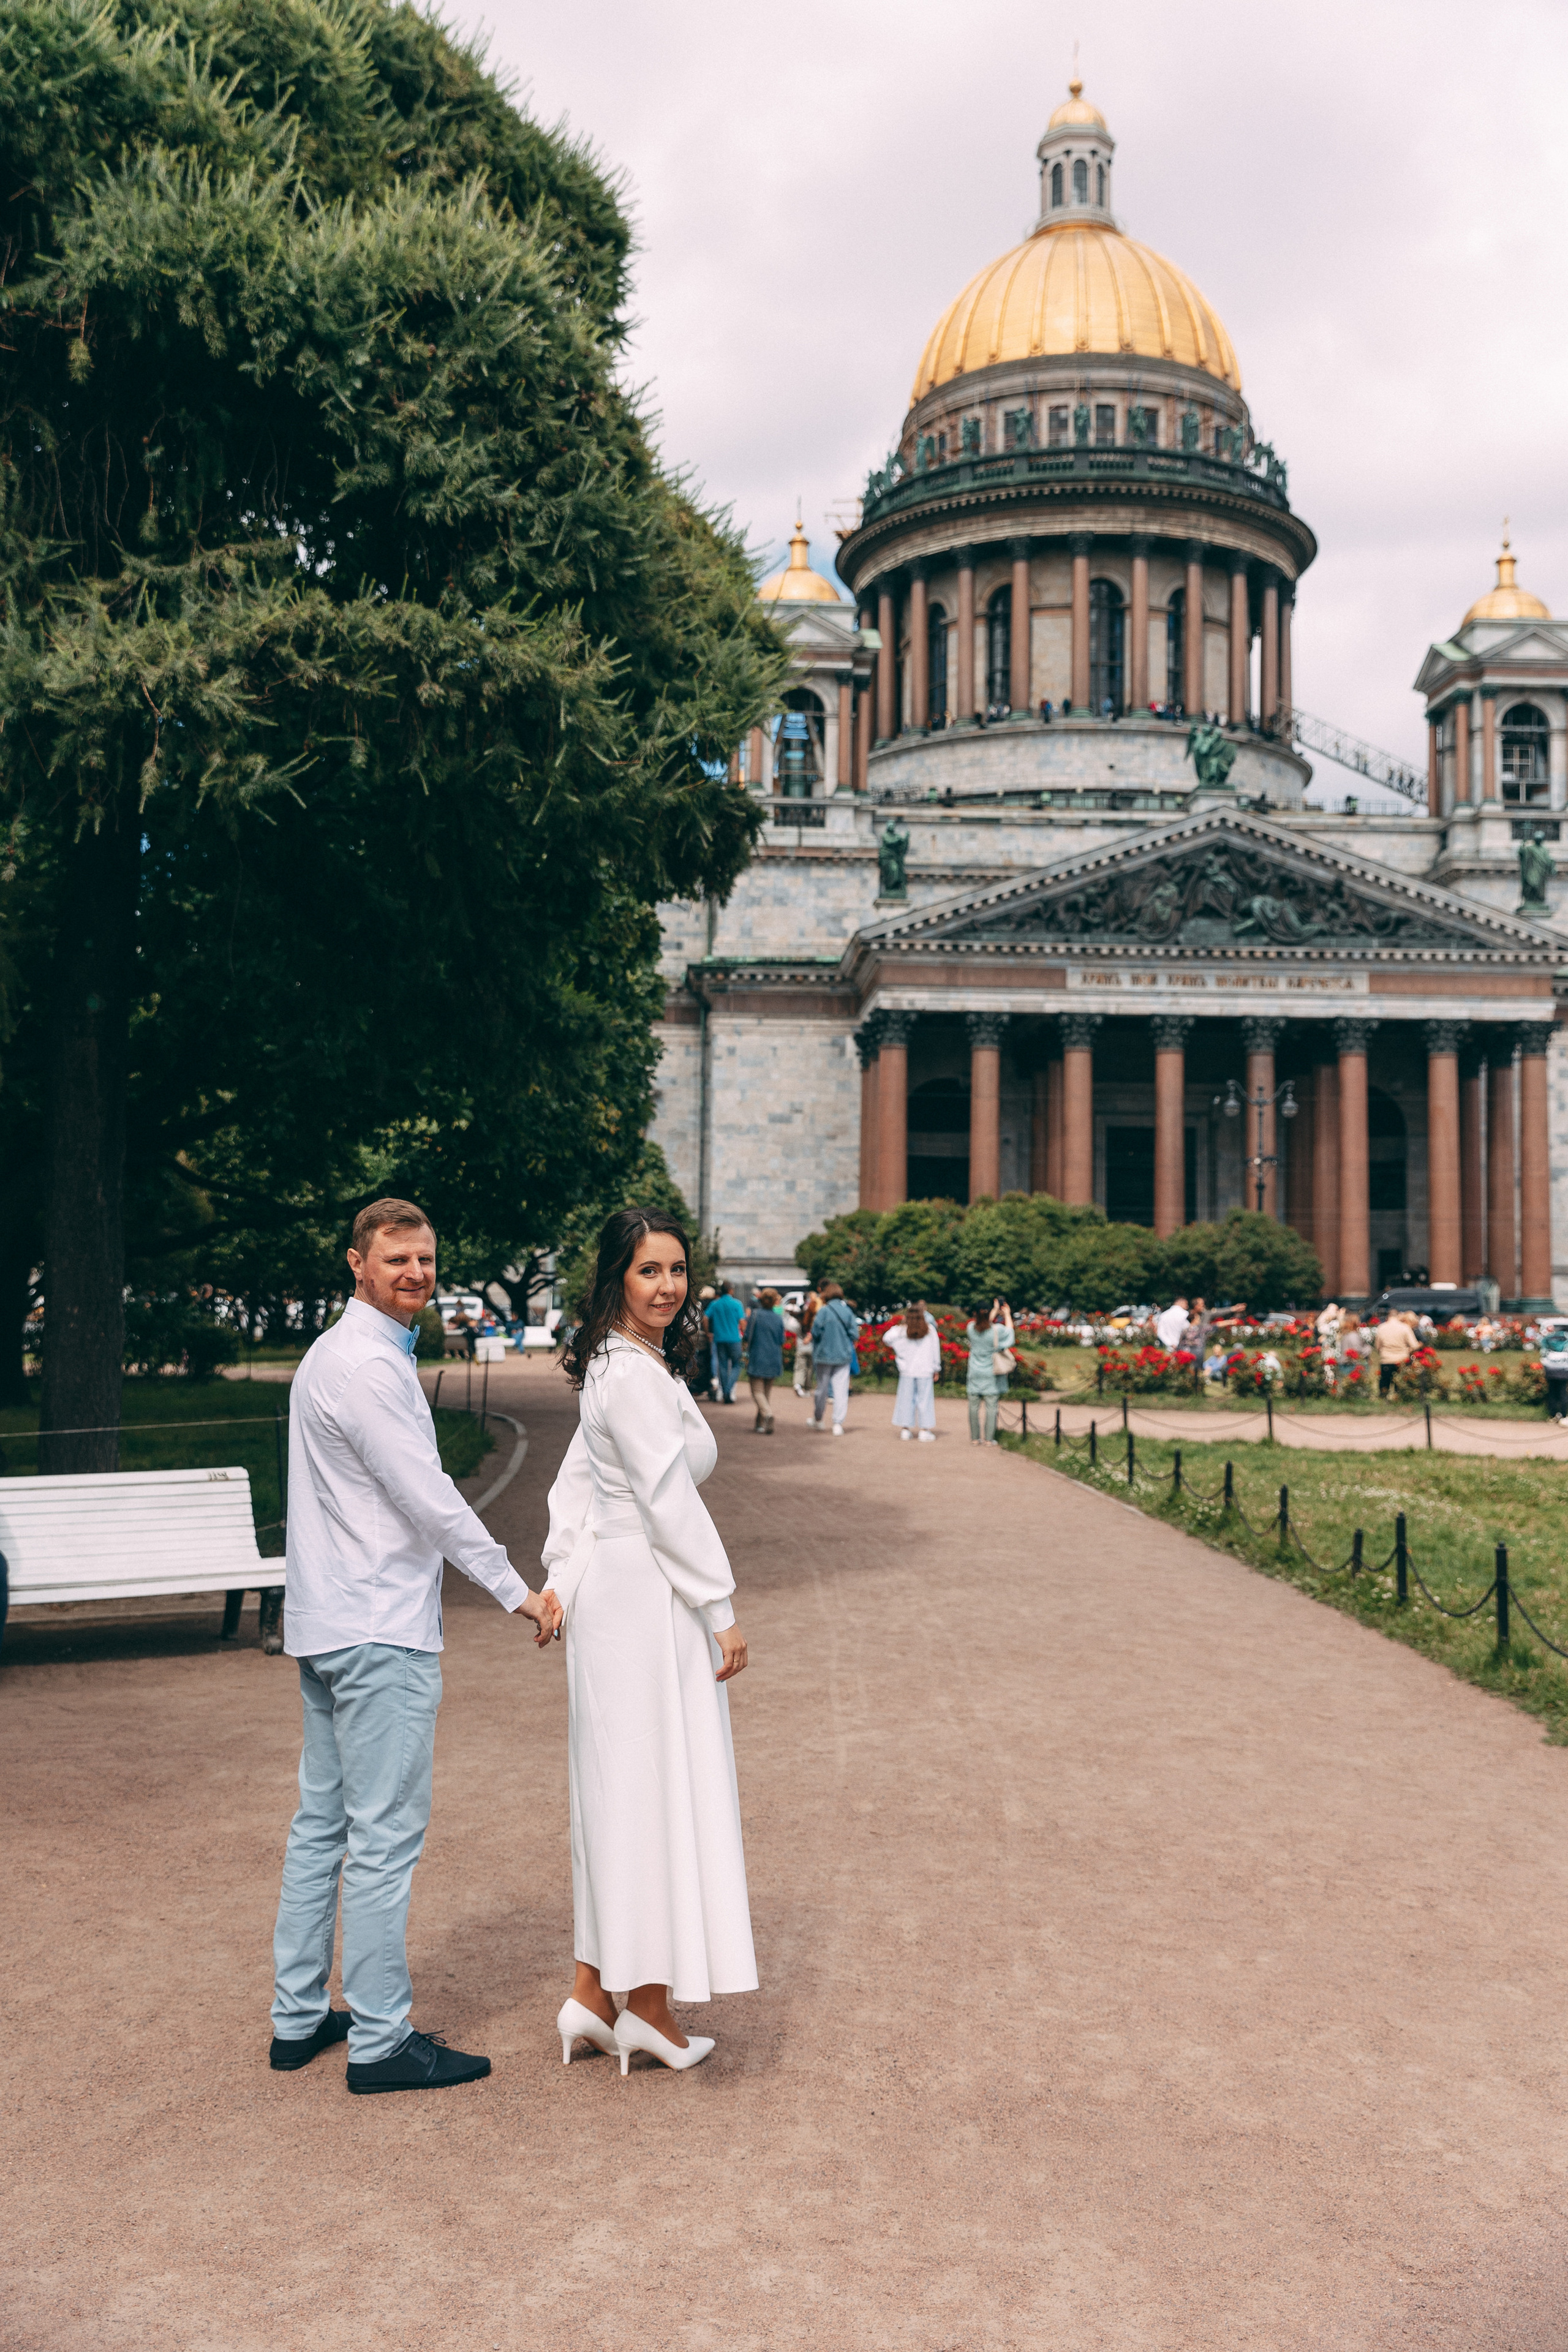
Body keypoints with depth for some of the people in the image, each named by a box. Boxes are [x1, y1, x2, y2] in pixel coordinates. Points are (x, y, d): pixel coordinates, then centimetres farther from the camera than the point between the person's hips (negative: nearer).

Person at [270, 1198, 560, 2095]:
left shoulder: (340, 1353, 15)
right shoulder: (367, 1365, -18)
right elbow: (429, 1499, -20)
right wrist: (518, 1591, -12)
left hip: (329, 1622, 11)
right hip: (380, 1632, -11)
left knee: (323, 1823, 15)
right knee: (386, 1834, -3)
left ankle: (300, 2018, 25)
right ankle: (381, 2040, 6)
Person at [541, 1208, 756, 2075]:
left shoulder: (620, 1366, 14)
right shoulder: (635, 1374, -18)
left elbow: (574, 1481, 17)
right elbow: (670, 1501, -19)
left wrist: (562, 1574, 13)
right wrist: (722, 1611, -15)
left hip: (613, 1590, 10)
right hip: (647, 1597, -10)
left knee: (619, 1793, 14)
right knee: (655, 1789, 0)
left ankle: (592, 1996, 21)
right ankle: (648, 2010, 11)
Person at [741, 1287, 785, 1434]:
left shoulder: (755, 1315, -8)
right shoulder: (779, 1318, 3)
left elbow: (747, 1337, -8)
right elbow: (782, 1341, 8)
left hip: (757, 1360, -4)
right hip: (774, 1360, 4)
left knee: (758, 1391, -2)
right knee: (768, 1391, 13)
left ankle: (768, 1414, -28)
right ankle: (762, 1424, 10)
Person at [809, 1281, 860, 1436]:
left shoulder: (824, 1311, -11)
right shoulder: (848, 1311, -2)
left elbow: (815, 1332, -14)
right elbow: (855, 1334, -2)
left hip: (825, 1355, -2)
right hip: (844, 1355, 2)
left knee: (822, 1388, 13)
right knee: (841, 1390, 2)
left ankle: (817, 1419, 28)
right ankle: (838, 1423, -5)